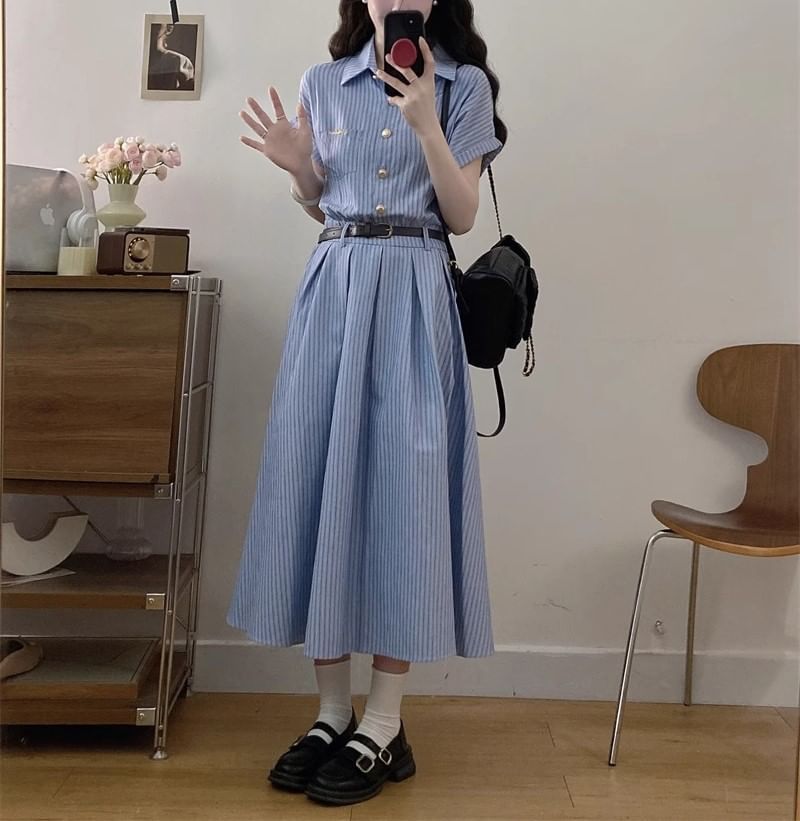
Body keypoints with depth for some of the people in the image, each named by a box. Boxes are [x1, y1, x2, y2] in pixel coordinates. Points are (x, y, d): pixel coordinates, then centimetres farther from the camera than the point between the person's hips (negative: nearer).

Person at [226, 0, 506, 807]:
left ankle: (384, 725, 5)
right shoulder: (323, 84, 14)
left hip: (412, 295, -3)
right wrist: (298, 167, -2)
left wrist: (426, 125, -12)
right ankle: (332, 710, 13)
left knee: (400, 485, -6)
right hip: (333, 290, 4)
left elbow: (462, 216, -1)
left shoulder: (464, 85, 6)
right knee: (318, 478, 0)